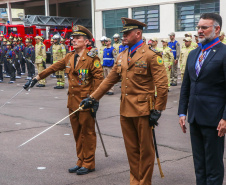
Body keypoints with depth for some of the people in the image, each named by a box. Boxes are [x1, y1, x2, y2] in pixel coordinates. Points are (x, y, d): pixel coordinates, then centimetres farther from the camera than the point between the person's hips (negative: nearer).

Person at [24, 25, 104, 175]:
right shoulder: (69, 57, 11)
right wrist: (37, 78, 15)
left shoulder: (91, 59, -11)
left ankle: (88, 164, 12)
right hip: (73, 102, 7)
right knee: (77, 133, 13)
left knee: (87, 133, 2)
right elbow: (53, 68, 15)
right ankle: (81, 162, 24)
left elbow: (99, 79, -14)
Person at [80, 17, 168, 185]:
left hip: (142, 109, -6)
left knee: (145, 149, 5)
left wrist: (157, 110, -15)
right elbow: (110, 80, 16)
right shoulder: (122, 57, 12)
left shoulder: (151, 55, -9)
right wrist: (93, 98, 12)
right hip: (125, 110, 6)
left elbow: (162, 85, -12)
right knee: (131, 149, 14)